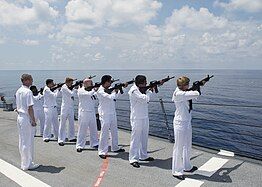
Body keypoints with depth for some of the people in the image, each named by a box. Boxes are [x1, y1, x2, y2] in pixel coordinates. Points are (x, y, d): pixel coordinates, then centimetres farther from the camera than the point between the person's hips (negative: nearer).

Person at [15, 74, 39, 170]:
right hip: (27, 118, -9)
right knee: (28, 142, 0)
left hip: (20, 117, 9)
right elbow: (30, 108, -20)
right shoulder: (28, 91, -17)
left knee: (22, 141, 16)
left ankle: (24, 162, 27)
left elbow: (17, 107, 17)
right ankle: (27, 164, 10)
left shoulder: (18, 91, 11)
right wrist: (33, 120, -15)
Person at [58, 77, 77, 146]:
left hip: (71, 107, 7)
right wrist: (75, 88, -9)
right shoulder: (64, 87, -10)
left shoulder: (71, 88, 10)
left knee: (72, 122, 10)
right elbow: (71, 94, -19)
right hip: (65, 107, -7)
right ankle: (61, 140, -1)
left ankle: (71, 137, 22)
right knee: (63, 124, -4)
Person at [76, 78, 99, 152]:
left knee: (93, 129, 11)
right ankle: (79, 145, 10)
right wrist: (94, 90, -12)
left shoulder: (91, 90, 10)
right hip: (83, 113, -6)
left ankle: (94, 143, 23)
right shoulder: (80, 90, -8)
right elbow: (88, 94, -23)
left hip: (92, 112, 6)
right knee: (82, 129, 0)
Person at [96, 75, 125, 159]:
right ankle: (102, 152, 4)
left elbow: (115, 96, 18)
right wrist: (115, 91, -9)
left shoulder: (109, 89, 7)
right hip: (105, 115, -8)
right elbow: (110, 97, -27)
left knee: (114, 131, 17)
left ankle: (115, 148, 33)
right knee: (104, 133, -5)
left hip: (112, 113, 8)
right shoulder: (100, 91, -17)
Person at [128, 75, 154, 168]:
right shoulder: (133, 91, -17)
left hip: (144, 117, 9)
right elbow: (145, 99, -23)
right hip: (137, 118, -9)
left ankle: (143, 156, 29)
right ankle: (133, 159, 6)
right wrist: (150, 91, -6)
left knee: (144, 138, 16)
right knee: (135, 138, -3)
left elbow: (147, 99, 13)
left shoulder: (141, 89, 10)